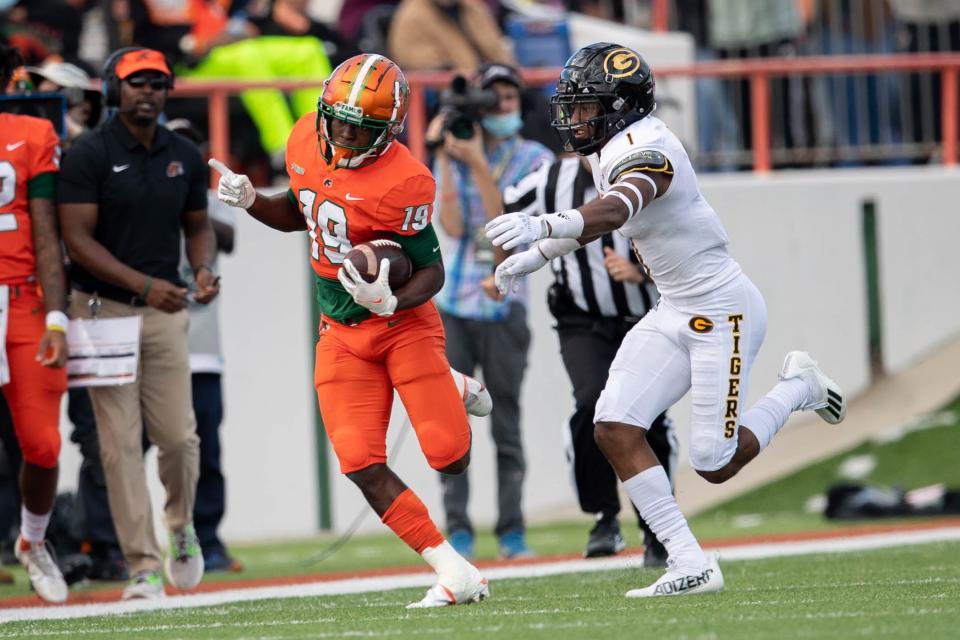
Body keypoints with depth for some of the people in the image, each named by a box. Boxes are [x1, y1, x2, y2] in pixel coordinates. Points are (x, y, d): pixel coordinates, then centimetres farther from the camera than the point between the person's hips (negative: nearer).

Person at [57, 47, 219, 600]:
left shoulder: (185, 157, 8)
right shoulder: (90, 155, -8)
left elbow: (198, 226, 18)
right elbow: (77, 238, -13)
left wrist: (204, 268, -5)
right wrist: (143, 285, -22)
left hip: (165, 313, 4)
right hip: (104, 310, -4)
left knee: (179, 437, 0)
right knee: (121, 444, -5)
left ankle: (182, 528, 30)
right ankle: (144, 569, -2)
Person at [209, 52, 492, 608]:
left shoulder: (402, 182, -23)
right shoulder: (308, 143, -2)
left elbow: (432, 271, -16)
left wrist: (390, 301, -34)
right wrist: (249, 200, 1)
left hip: (404, 325, -5)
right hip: (342, 334, 5)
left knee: (451, 459, -7)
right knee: (362, 466, -10)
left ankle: (457, 392, 30)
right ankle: (456, 574, -4)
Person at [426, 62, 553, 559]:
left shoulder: (535, 160, 2)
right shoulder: (452, 160, 8)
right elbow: (453, 226, -6)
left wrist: (478, 164, -18)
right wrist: (446, 159, -9)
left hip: (504, 306, -2)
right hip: (452, 303, 2)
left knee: (506, 421, 0)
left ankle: (511, 531, 5)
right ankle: (458, 530, -2)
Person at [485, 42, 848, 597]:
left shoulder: (646, 151, -24)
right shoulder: (616, 149, 6)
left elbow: (613, 212, -45)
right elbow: (603, 218, 24)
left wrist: (542, 227, -61)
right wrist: (536, 255, 19)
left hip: (721, 308, -9)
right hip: (675, 313, 9)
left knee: (714, 464, -7)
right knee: (616, 429, -8)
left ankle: (797, 388, 21)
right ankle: (691, 565, -5)